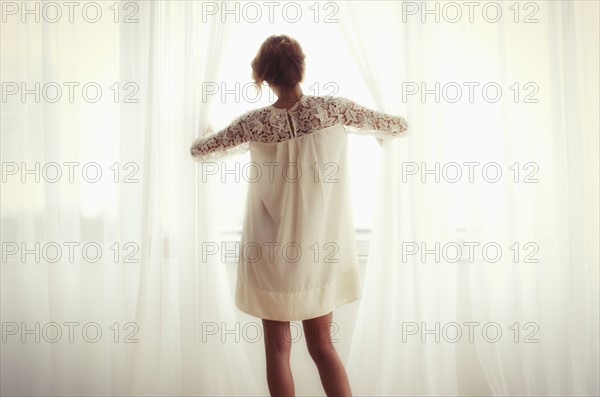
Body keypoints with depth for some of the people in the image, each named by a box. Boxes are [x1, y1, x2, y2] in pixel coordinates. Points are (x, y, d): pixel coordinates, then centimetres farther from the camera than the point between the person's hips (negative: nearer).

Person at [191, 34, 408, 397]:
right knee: (322, 344, 16)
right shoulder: (333, 109, -10)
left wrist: (247, 143, 24)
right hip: (319, 253, 1)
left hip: (270, 254, -1)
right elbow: (401, 126, 2)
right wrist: (373, 128, 23)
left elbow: (199, 151, 6)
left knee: (278, 346, 13)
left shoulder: (254, 124, -9)